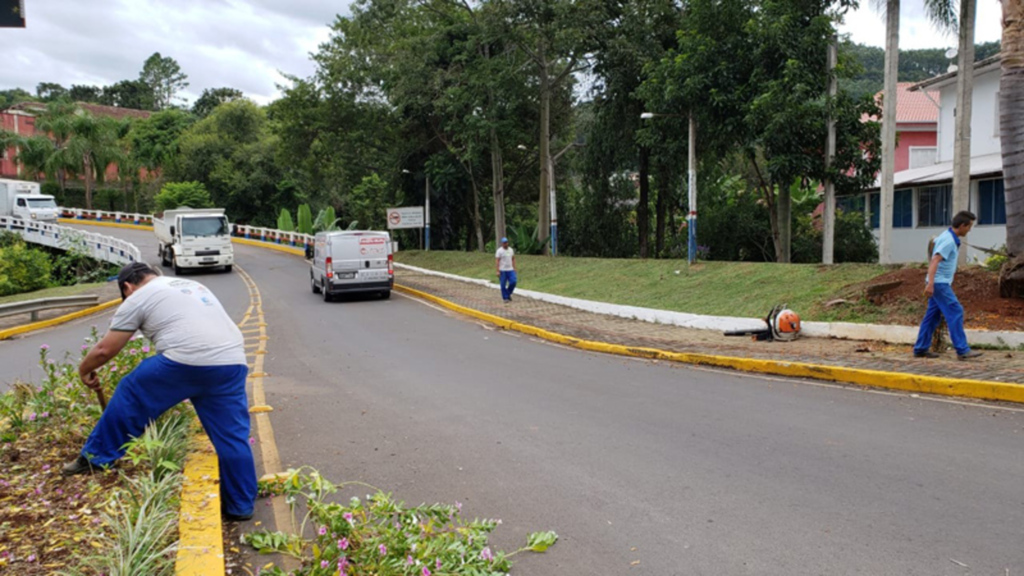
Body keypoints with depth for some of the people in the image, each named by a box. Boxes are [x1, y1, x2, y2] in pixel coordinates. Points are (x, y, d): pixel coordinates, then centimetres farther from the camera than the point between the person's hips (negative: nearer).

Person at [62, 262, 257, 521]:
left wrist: (84, 369, 33)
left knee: (131, 395, 19)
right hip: (233, 363, 6)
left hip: (185, 361, -6)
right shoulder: (194, 285, 33)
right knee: (232, 436, 12)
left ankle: (96, 458, 30)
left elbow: (105, 350, 15)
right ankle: (241, 505, 20)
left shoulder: (138, 298, 13)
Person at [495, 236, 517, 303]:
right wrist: (498, 271, -16)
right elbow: (497, 261, -11)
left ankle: (508, 294, 15)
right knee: (503, 285, -1)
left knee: (513, 282, -7)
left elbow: (513, 259, 15)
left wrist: (514, 268, 8)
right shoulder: (499, 251, -8)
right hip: (502, 270, -4)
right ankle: (505, 298, 10)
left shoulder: (511, 250, 9)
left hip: (510, 270, 5)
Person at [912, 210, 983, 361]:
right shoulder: (949, 241, -17)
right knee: (955, 312, -10)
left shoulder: (948, 236, 14)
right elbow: (935, 260, -25)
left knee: (932, 315, 9)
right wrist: (930, 283, -34)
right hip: (939, 283, -10)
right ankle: (962, 350, -10)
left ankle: (921, 349, 12)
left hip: (939, 283, 10)